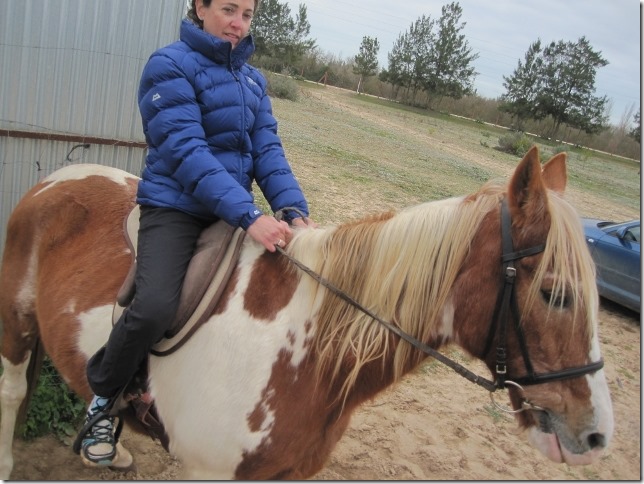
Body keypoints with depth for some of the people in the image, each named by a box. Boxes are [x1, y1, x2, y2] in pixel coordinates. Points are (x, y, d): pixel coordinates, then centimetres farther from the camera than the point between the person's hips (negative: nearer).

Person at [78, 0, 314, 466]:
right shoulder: (170, 65, -7)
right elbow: (185, 152, -19)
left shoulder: (252, 78, 13)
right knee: (155, 308, -27)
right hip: (175, 208, -7)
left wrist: (293, 208, -16)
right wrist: (249, 215, -30)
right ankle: (101, 398, 5)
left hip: (234, 212, 7)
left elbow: (267, 150, 4)